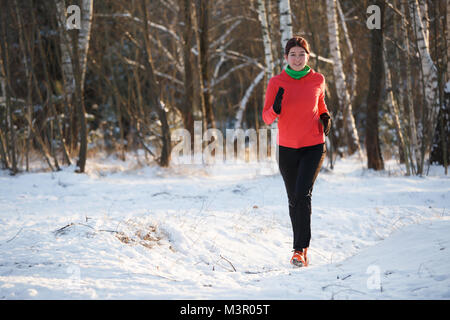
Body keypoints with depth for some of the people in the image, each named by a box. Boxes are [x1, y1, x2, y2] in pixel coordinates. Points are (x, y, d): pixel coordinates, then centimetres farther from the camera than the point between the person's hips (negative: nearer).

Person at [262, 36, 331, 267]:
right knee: (294, 200, 10)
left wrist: (325, 117, 0)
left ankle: (300, 250, -17)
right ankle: (302, 246, 27)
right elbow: (267, 118, -4)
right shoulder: (277, 82, -3)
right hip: (287, 148, 2)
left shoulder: (317, 80, 0)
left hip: (313, 147, -1)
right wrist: (275, 109, -26)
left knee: (303, 194, -18)